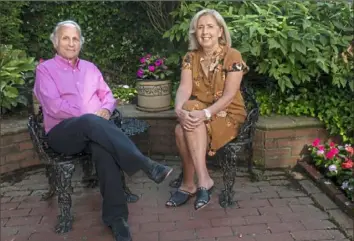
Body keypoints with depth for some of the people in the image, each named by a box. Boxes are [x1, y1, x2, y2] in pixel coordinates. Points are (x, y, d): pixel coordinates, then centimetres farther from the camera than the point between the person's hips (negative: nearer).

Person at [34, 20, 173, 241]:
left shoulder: (90, 68, 22)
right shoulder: (45, 69, 8)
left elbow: (107, 95, 19)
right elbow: (54, 106, -7)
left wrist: (105, 110, -6)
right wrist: (90, 116, -16)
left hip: (92, 128, 3)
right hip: (62, 132, -3)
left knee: (103, 148, -35)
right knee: (90, 122, -39)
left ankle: (116, 216, -32)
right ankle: (147, 166, -41)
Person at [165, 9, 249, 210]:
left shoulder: (232, 56, -9)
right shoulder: (190, 57, 4)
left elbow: (229, 96, -17)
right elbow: (184, 89, -9)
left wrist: (205, 113, -32)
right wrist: (179, 110, -31)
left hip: (227, 114, -4)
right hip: (198, 113, 4)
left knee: (184, 130, -29)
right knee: (184, 127, -29)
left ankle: (189, 184, -16)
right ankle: (203, 180, -17)